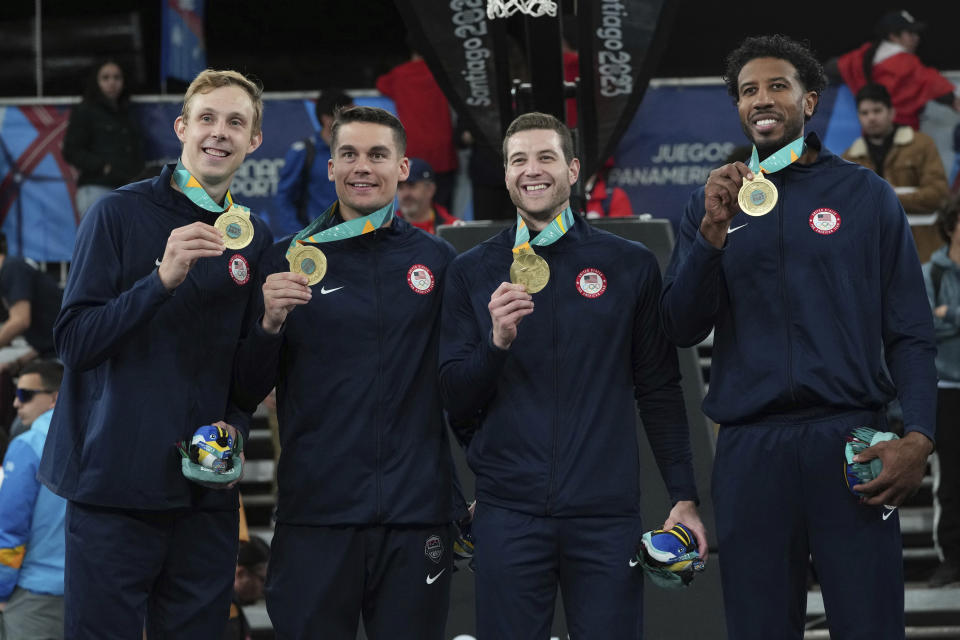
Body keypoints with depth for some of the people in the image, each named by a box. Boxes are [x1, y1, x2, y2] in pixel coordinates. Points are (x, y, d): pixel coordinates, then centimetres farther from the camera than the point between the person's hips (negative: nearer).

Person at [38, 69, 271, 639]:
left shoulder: (254, 239, 10)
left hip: (207, 493, 4)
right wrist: (162, 279, -21)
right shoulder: (120, 215, -3)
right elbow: (74, 341, -10)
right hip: (114, 484, -4)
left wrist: (235, 425, -1)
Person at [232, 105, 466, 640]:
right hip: (316, 515, -1)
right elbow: (246, 394, 4)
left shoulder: (437, 261, 7)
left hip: (419, 514, 1)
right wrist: (270, 324, -13)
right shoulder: (289, 260, 5)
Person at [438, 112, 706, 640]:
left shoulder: (631, 266, 7)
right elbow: (455, 405, 5)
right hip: (508, 513, 0)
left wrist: (684, 497, 3)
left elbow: (659, 392, 9)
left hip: (607, 513, 0)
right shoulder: (472, 273, 8)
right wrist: (497, 341, -12)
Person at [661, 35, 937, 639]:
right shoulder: (714, 202, 14)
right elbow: (683, 329, 4)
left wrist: (919, 436, -13)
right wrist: (714, 231, -10)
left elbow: (910, 334, 2)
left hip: (851, 441, -2)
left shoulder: (866, 195, 7)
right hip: (750, 450, 2)